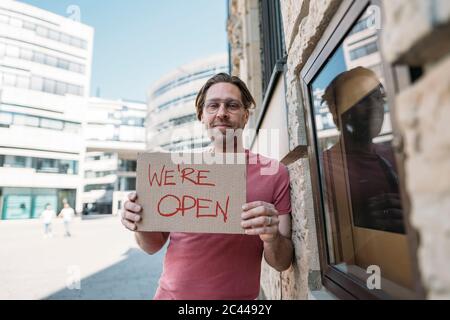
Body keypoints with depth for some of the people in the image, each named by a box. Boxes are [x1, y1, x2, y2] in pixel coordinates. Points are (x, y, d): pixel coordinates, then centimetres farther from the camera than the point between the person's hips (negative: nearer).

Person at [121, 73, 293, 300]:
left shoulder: (274, 173, -11)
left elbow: (282, 263, -7)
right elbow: (154, 245, 2)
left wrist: (272, 238, -27)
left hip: (238, 295, -1)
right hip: (169, 293, 2)